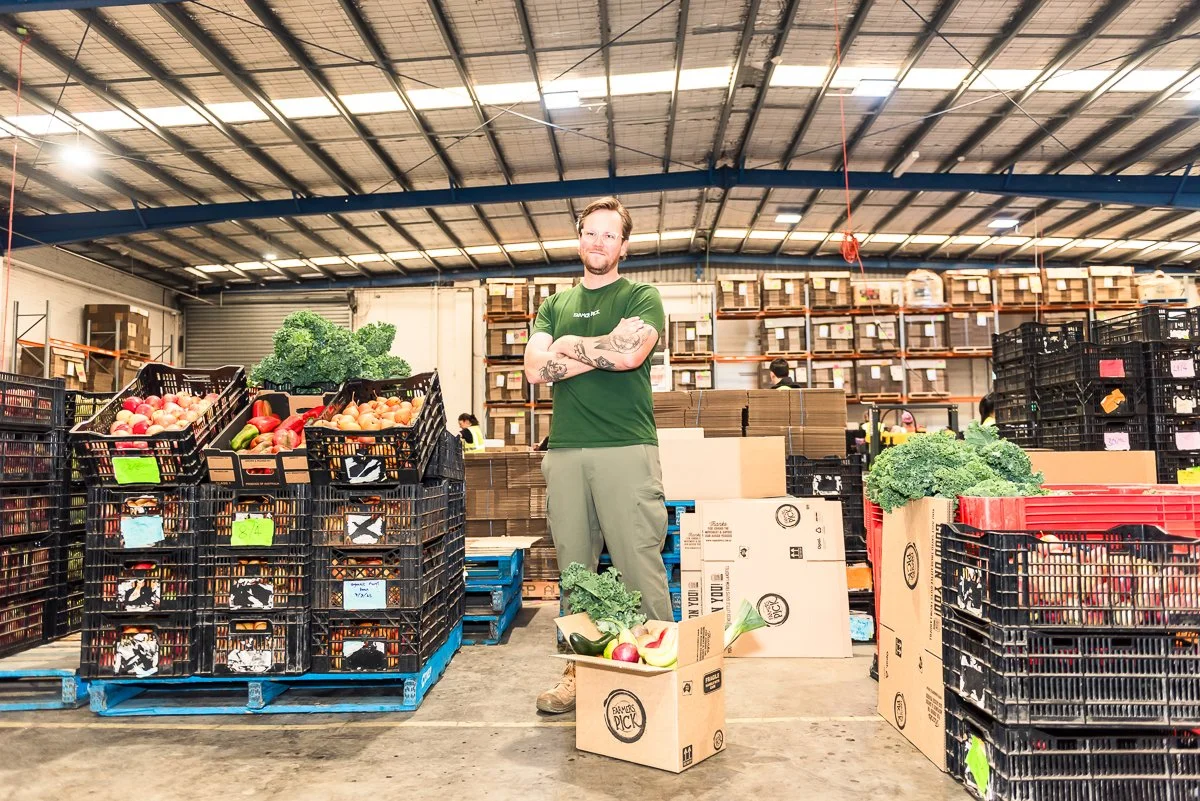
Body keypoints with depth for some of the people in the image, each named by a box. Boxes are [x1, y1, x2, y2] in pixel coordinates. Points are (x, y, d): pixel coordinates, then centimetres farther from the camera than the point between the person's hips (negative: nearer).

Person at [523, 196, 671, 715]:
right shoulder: (554, 306, 20)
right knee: (573, 569, 9)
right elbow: (535, 369, 5)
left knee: (641, 568, -4)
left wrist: (570, 346, 2)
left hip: (627, 448, -4)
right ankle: (578, 672, 20)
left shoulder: (642, 297, 8)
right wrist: (604, 350, -1)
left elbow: (630, 353, -12)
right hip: (565, 451, 4)